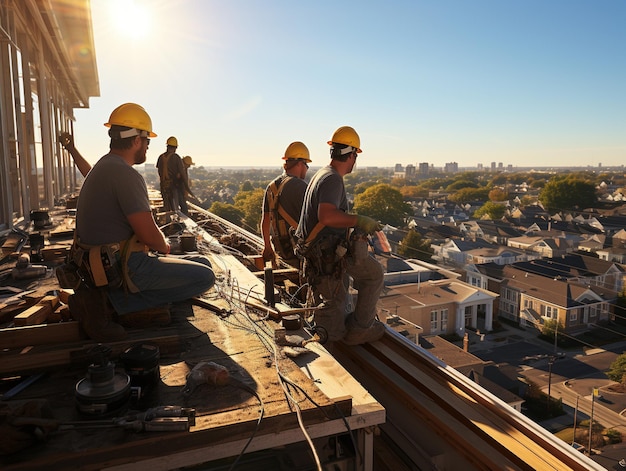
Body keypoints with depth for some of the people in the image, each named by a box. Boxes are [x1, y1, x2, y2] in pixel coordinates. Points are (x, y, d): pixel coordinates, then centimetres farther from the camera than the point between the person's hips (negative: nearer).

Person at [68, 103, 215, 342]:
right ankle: (109, 303, -10)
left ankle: (113, 299, 1)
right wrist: (164, 246, 0)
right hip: (122, 268, -10)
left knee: (203, 263, 13)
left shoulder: (102, 167, 14)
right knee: (204, 277, -11)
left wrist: (159, 240, 13)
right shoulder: (125, 174, -19)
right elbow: (149, 236, -22)